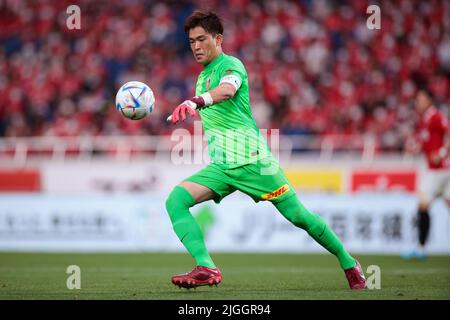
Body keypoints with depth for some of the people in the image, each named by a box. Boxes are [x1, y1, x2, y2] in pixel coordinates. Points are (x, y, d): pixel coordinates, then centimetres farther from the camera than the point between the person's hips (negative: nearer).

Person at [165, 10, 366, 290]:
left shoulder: (230, 65, -7)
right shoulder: (203, 77, 19)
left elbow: (227, 90, -33)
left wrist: (195, 101, -51)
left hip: (251, 160, -7)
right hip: (220, 167, 7)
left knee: (298, 216, -2)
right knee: (176, 200, -17)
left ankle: (348, 263, 18)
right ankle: (206, 269, -28)